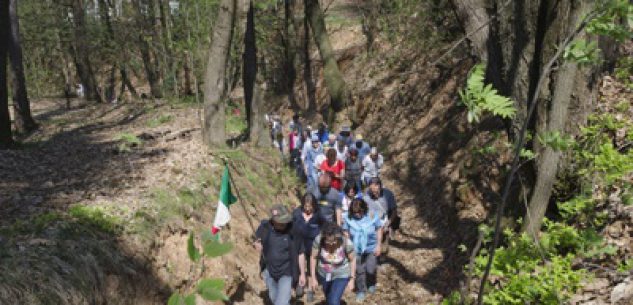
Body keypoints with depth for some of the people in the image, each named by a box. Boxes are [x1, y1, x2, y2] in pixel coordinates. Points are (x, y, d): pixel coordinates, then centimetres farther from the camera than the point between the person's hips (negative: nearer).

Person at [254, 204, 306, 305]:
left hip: (287, 272, -3)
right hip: (269, 270, 4)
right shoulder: (264, 228, -16)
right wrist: (258, 246, -23)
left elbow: (300, 253, -9)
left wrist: (302, 274, -4)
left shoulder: (293, 231, -21)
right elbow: (257, 243, 2)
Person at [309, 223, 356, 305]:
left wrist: (352, 279, -9)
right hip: (323, 274, 3)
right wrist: (313, 277, -7)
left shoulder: (346, 243, -30)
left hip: (341, 276, -3)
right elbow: (313, 257, -11)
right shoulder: (318, 240, -27)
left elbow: (352, 260, -12)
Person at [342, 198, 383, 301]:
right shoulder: (349, 218, -16)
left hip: (371, 248, -1)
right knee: (359, 271, 9)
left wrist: (378, 245, -6)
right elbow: (346, 232, -2)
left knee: (370, 269, 3)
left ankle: (371, 284, 37)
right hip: (356, 249, 1)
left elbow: (379, 229, -6)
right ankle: (361, 291, 30)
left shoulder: (372, 216, -18)